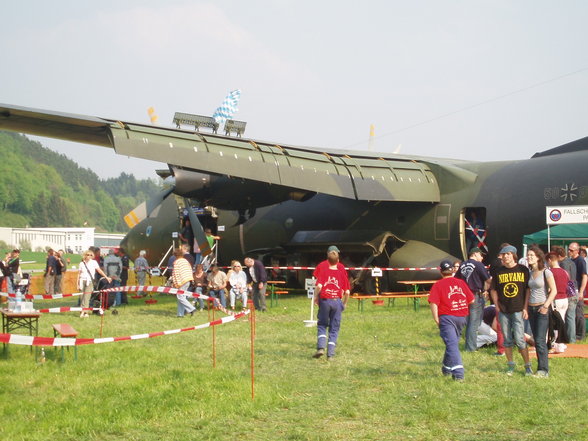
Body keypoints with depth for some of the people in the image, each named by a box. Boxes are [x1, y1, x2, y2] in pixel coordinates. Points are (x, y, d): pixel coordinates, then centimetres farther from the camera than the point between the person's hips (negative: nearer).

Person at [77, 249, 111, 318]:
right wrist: (78, 284, 7)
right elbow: (79, 274, 11)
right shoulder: (82, 263, 9)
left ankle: (84, 311, -17)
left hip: (89, 281, -2)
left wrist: (106, 277, -4)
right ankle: (82, 311, 12)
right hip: (82, 281, 2)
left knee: (87, 296, -13)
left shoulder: (94, 262, 4)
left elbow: (99, 270, 1)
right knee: (82, 297, 3)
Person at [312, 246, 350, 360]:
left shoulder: (322, 266, -3)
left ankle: (321, 347, -3)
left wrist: (315, 297, 0)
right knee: (334, 328, 8)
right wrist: (344, 303, 14)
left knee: (322, 325, 15)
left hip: (324, 300, -1)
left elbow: (319, 285, -15)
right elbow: (347, 291, 0)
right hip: (337, 301, 1)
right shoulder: (342, 269, 2)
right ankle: (331, 354, 5)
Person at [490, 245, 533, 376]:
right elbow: (493, 290, 14)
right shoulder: (499, 271, 6)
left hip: (518, 310, -3)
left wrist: (525, 308, -4)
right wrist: (497, 306, 4)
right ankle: (510, 365, 18)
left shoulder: (523, 270, 0)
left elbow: (528, 289, 2)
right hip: (503, 311, 3)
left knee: (519, 339, -7)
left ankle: (528, 366, 3)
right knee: (507, 340, 8)